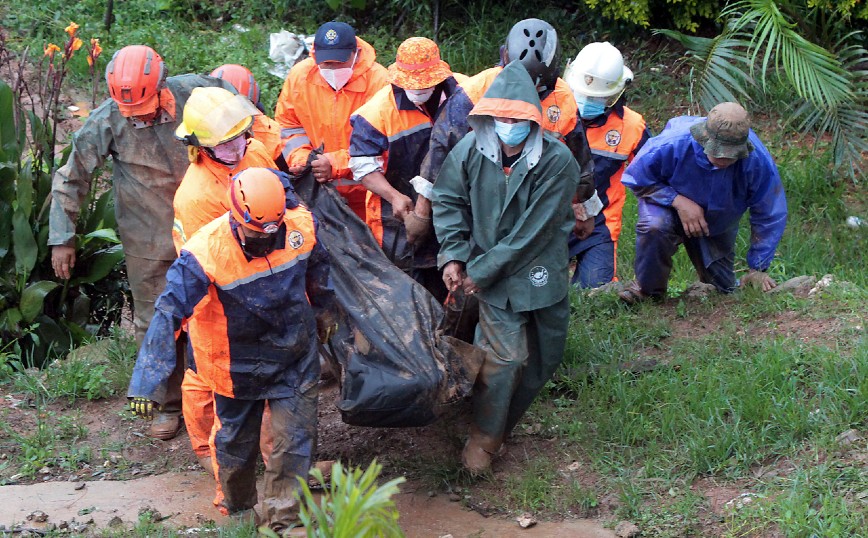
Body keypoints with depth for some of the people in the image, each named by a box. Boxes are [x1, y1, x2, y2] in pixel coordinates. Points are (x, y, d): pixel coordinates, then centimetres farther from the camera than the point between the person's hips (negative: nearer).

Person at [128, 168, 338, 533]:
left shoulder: (302, 226, -18)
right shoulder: (205, 252, -30)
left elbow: (317, 265, 7)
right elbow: (168, 314, -30)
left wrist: (324, 310, 24)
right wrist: (148, 383, -33)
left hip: (295, 357, 2)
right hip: (238, 363, -2)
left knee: (293, 441, 4)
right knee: (235, 441, 15)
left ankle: (282, 522, 21)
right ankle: (235, 510, 41)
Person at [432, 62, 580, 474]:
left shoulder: (557, 161, -22)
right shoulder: (472, 149, -12)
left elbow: (532, 232, -20)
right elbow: (449, 201, 4)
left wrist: (481, 271, -15)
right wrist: (453, 256, -7)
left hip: (539, 271, 1)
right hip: (488, 268, 0)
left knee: (544, 356, 11)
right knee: (506, 355, -9)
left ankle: (500, 425, 37)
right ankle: (483, 439, 11)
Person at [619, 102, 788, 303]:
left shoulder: (758, 161, -34)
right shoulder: (672, 145, -39)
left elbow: (769, 216, -18)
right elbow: (636, 179, -22)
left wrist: (757, 269, -15)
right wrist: (679, 201, -35)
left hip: (718, 225, 3)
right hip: (668, 201, -2)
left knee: (723, 290, 9)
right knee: (655, 225, -38)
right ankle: (648, 288, -12)